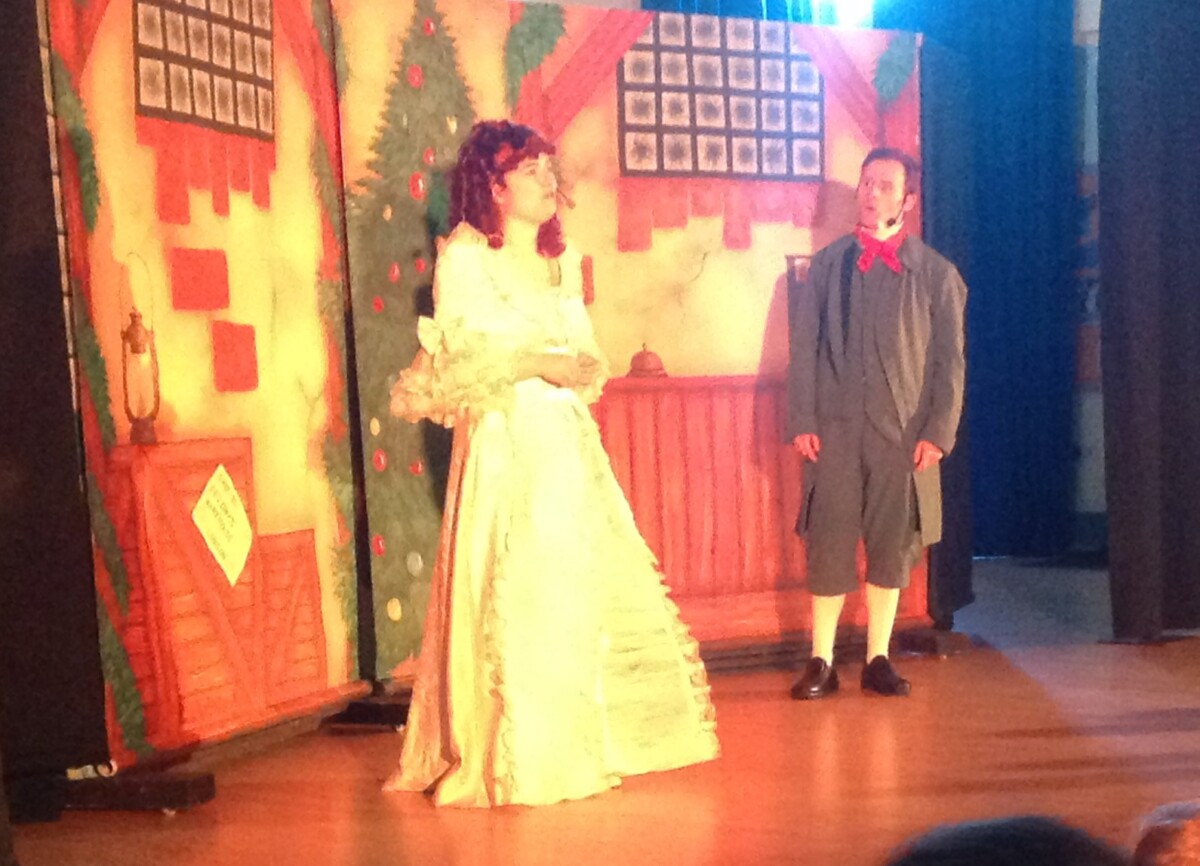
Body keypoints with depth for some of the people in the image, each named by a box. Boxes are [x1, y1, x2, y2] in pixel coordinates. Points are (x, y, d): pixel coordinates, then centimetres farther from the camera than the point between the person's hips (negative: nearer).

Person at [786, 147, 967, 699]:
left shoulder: (936, 273, 5)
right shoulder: (828, 264, 7)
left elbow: (949, 359, 4)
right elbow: (804, 347, 5)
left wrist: (938, 431, -5)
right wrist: (802, 421, -4)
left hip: (903, 432, 0)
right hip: (834, 428, 0)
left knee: (892, 548, 5)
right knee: (828, 546, 0)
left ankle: (878, 660, 16)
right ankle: (822, 663, 9)